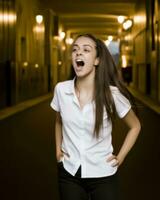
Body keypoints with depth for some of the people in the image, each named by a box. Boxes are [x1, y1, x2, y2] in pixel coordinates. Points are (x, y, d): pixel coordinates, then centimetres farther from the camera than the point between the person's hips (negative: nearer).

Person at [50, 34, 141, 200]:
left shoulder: (112, 94, -14)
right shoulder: (61, 89, -6)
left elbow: (135, 126, 2)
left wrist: (120, 157, -3)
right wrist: (58, 150, 8)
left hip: (102, 174, -2)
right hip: (69, 172, 2)